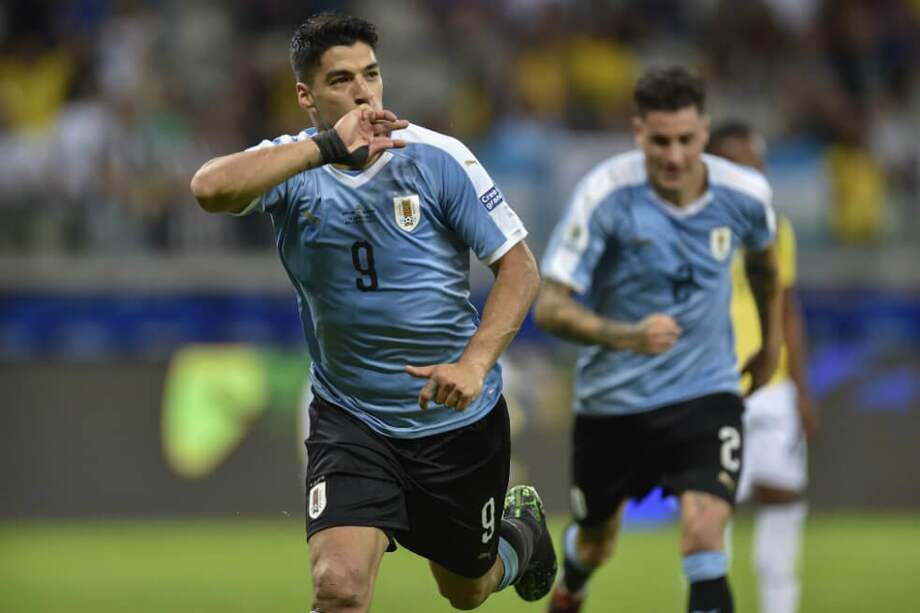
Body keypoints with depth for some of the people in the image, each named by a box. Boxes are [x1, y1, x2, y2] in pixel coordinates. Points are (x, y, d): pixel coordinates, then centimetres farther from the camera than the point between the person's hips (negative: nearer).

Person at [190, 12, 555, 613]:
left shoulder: (436, 157, -11)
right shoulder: (292, 167, -9)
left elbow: (520, 268, -10)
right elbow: (211, 188, -31)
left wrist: (475, 363, -24)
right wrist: (327, 147, -34)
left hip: (460, 417, 0)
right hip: (349, 419, 0)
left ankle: (522, 530, 53)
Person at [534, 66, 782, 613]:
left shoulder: (744, 194, -11)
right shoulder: (605, 194, -20)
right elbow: (549, 306, -22)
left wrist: (772, 342, 24)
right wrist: (627, 336, -38)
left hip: (707, 392, 0)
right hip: (613, 398, 0)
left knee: (705, 537, -22)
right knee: (595, 543, 19)